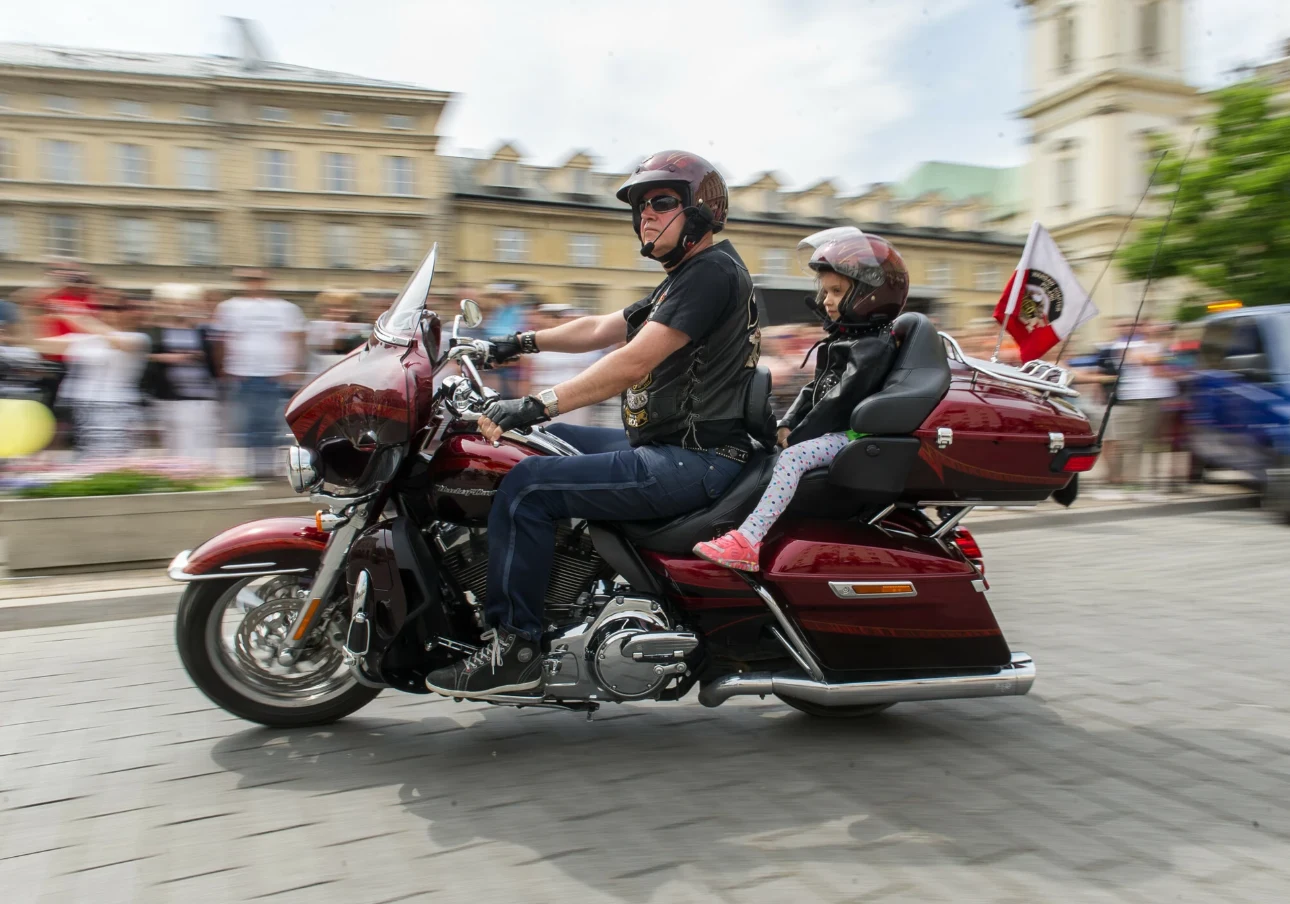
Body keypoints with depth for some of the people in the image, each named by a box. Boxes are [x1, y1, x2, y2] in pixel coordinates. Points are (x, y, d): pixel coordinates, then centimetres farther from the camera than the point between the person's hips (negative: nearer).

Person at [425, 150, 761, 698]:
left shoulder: (712, 269, -11)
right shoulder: (685, 277, 22)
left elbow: (634, 361, -23)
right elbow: (601, 329, 26)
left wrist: (536, 405, -25)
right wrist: (523, 342, 18)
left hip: (692, 459, -11)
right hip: (668, 446, 11)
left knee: (527, 486, -18)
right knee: (538, 446, 17)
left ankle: (514, 648, -10)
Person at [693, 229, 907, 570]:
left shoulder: (874, 345, -11)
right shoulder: (841, 339, 21)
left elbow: (843, 399, -20)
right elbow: (814, 389, 20)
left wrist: (797, 436, -18)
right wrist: (787, 425, 5)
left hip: (853, 433, -11)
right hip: (832, 431, 11)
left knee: (793, 456, -32)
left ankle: (747, 542, -40)